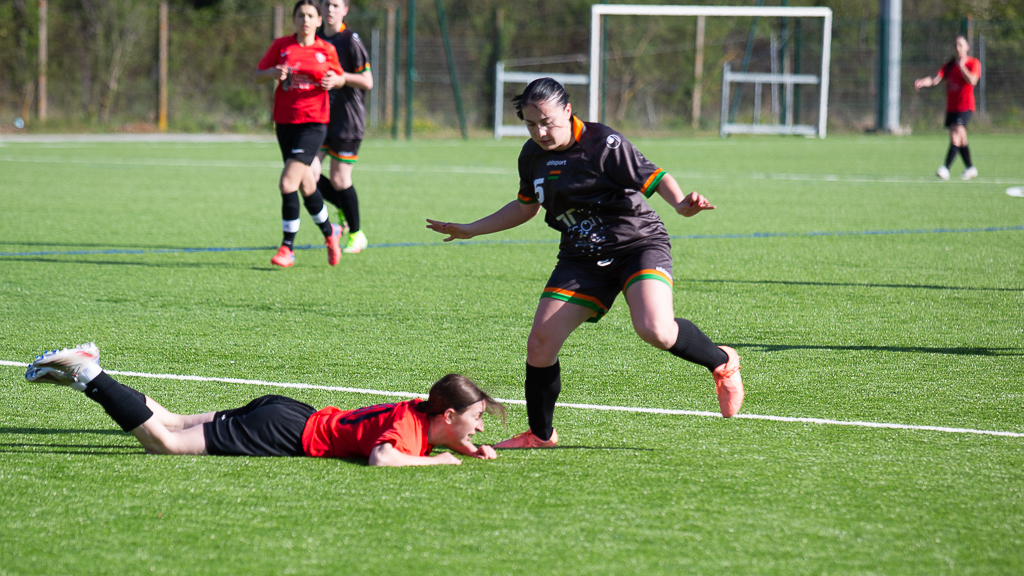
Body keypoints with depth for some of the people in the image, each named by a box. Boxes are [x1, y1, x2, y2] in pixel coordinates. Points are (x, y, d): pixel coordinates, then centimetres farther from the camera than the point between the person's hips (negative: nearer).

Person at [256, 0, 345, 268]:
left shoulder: (326, 50, 2)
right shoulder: (281, 45, 4)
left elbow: (340, 77, 15)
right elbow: (258, 75, 7)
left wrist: (334, 80, -8)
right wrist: (273, 73, -14)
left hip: (314, 121, -3)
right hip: (285, 122, 3)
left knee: (288, 183, -16)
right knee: (305, 184, 12)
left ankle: (287, 248, -8)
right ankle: (329, 232, 34)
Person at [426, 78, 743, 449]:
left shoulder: (602, 144, -14)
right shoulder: (533, 155, 7)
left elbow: (654, 179, -17)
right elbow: (526, 207, 25)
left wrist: (681, 204, -39)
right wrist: (470, 230, 28)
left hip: (638, 242, -6)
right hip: (582, 258, 6)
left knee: (654, 329, -30)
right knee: (540, 343, -6)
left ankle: (721, 363, -1)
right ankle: (540, 435, 15)